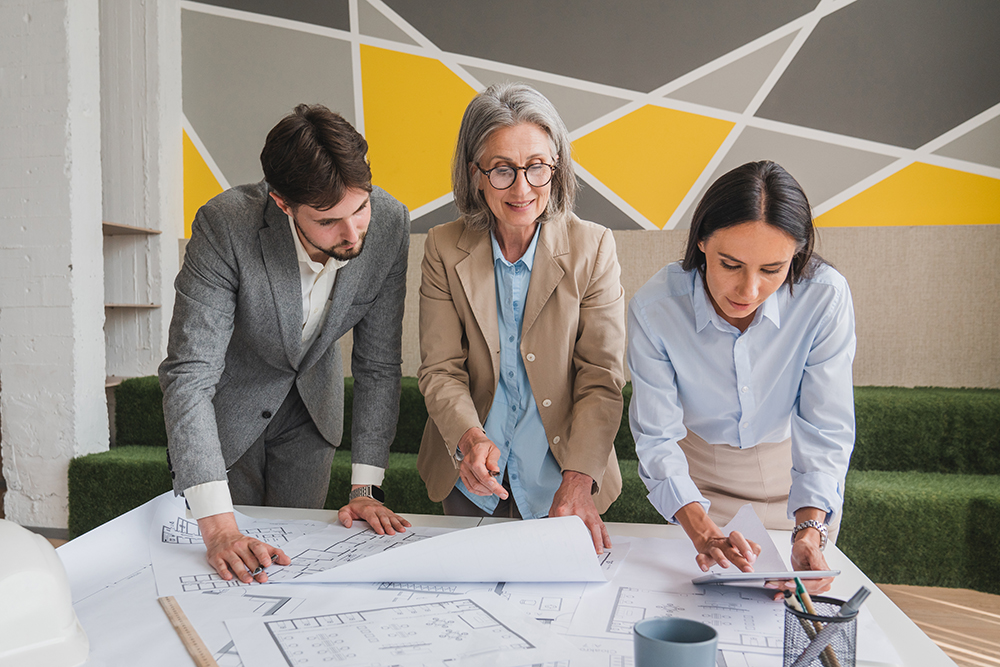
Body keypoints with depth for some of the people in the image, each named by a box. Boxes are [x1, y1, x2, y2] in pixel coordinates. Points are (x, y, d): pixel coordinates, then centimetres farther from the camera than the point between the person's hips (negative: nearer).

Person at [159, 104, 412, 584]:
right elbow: (188, 375, -36)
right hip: (226, 406, -2)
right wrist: (218, 528, -44)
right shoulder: (225, 225, -34)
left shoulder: (388, 223, -25)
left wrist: (365, 488, -18)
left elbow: (379, 363, -16)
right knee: (234, 564, 11)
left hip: (311, 405, 3)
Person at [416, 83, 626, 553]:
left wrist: (578, 480, -26)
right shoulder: (444, 248, -7)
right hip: (471, 482, 2)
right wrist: (469, 438, -29)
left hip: (559, 482, -1)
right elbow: (439, 369, -9)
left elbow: (602, 379, -14)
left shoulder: (593, 248, -11)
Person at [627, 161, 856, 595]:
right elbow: (657, 437, -25)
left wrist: (810, 532, -39)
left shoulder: (825, 297, -30)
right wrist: (704, 532, -38)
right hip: (699, 468, 0)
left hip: (791, 470, 1)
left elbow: (825, 431, -25)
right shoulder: (654, 307, -30)